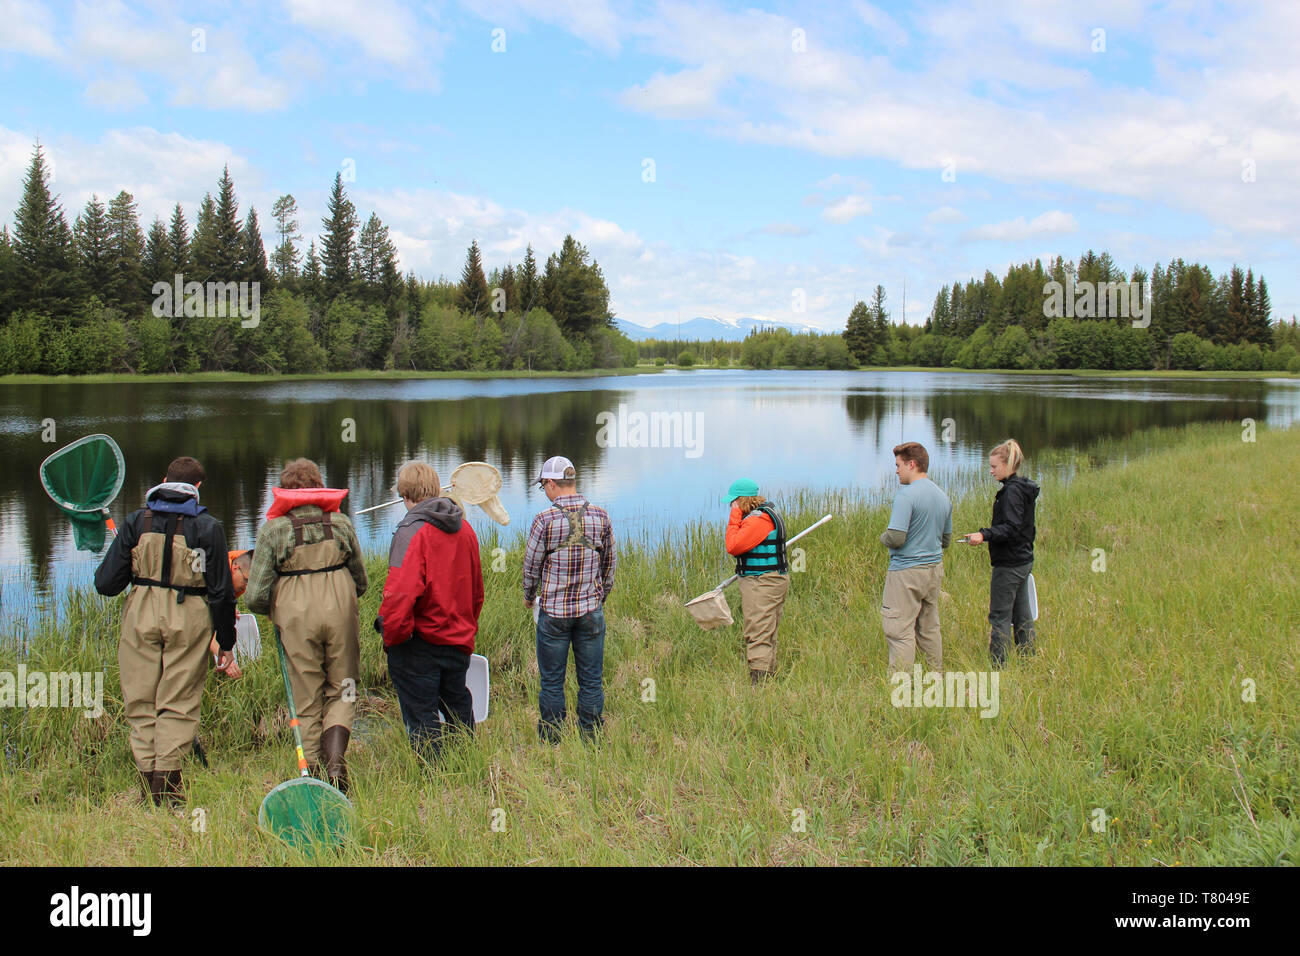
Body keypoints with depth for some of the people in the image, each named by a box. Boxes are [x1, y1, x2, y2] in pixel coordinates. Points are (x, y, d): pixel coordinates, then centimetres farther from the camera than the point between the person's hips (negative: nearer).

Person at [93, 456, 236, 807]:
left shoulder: (136, 521, 4)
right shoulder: (209, 527, 0)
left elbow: (106, 583, 2)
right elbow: (221, 591, -1)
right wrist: (226, 641, 7)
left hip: (141, 616, 1)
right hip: (190, 619, -1)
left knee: (140, 703, 11)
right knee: (178, 705, 4)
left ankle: (147, 775, 10)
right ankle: (167, 788, -1)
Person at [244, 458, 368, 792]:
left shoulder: (273, 529, 0)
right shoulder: (340, 523, 7)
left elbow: (255, 596, -3)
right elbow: (361, 581, 12)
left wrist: (273, 612, 18)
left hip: (296, 618, -1)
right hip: (341, 613, 1)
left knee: (307, 700, 9)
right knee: (341, 691, 10)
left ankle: (314, 768, 9)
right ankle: (336, 760, -9)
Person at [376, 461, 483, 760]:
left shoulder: (412, 532, -19)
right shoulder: (464, 529, 4)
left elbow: (400, 593, -27)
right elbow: (477, 590, 14)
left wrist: (391, 635, -13)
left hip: (419, 644, -7)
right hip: (459, 640, 7)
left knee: (421, 718, 3)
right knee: (458, 705, 23)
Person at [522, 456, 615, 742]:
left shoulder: (545, 520, -12)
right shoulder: (600, 517, -2)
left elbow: (531, 566, -4)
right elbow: (609, 564, 7)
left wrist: (529, 598, 16)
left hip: (553, 611, -2)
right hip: (591, 611, 3)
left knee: (552, 682, 9)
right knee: (591, 680, 10)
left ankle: (550, 742, 18)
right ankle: (591, 740, 17)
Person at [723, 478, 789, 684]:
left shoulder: (758, 519, -18)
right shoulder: (765, 513, 17)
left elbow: (733, 547, -21)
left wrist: (734, 518, -14)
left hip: (762, 584, -11)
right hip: (762, 582, 11)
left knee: (758, 634, -13)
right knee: (767, 635, 16)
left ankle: (759, 680, -15)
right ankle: (769, 675, 23)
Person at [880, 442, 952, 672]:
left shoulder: (907, 495, -16)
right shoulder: (943, 496, 10)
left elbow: (896, 538, -22)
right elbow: (946, 539, 19)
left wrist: (883, 538, -1)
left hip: (906, 571, -8)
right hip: (935, 567, 8)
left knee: (900, 631, -4)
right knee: (930, 629, 15)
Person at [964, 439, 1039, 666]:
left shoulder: (1012, 491, -17)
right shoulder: (1023, 488, 13)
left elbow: (1012, 528, -25)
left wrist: (985, 534, -33)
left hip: (1009, 564, -10)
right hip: (1023, 560, 10)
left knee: (999, 616, -5)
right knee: (1021, 615, 14)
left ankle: (998, 666, -2)